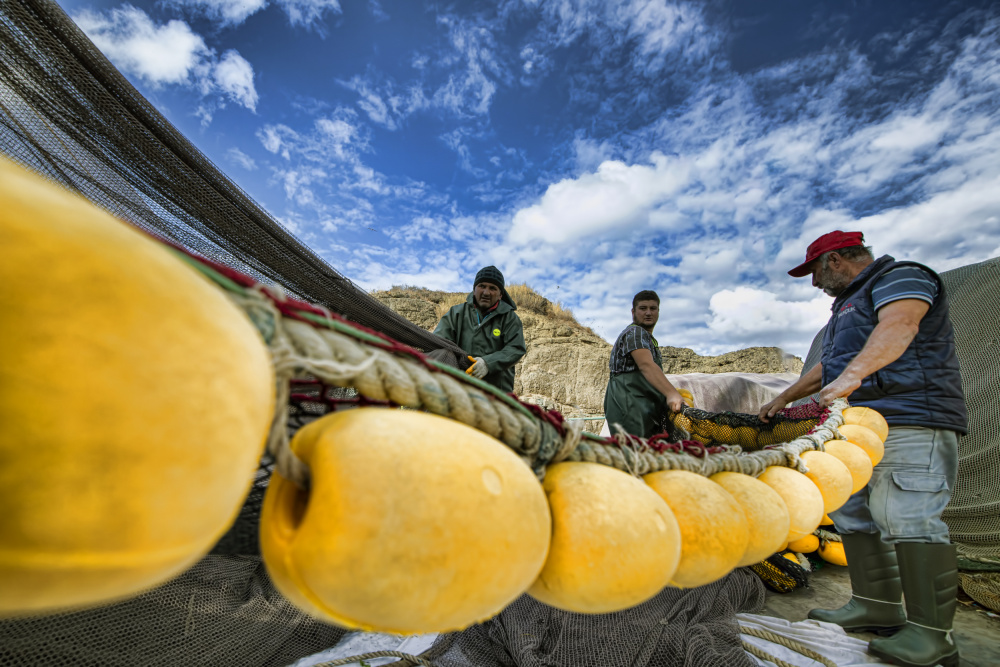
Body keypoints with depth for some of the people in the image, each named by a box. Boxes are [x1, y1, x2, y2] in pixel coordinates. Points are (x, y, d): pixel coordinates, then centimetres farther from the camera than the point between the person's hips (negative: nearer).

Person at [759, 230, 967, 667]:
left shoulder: (900, 277, 0)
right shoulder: (850, 302, 28)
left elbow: (897, 328, -23)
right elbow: (827, 367, 32)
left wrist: (852, 374, -38)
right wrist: (784, 399, 31)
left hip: (909, 421, -10)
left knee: (906, 517, -13)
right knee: (853, 514, 9)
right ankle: (876, 606, 17)